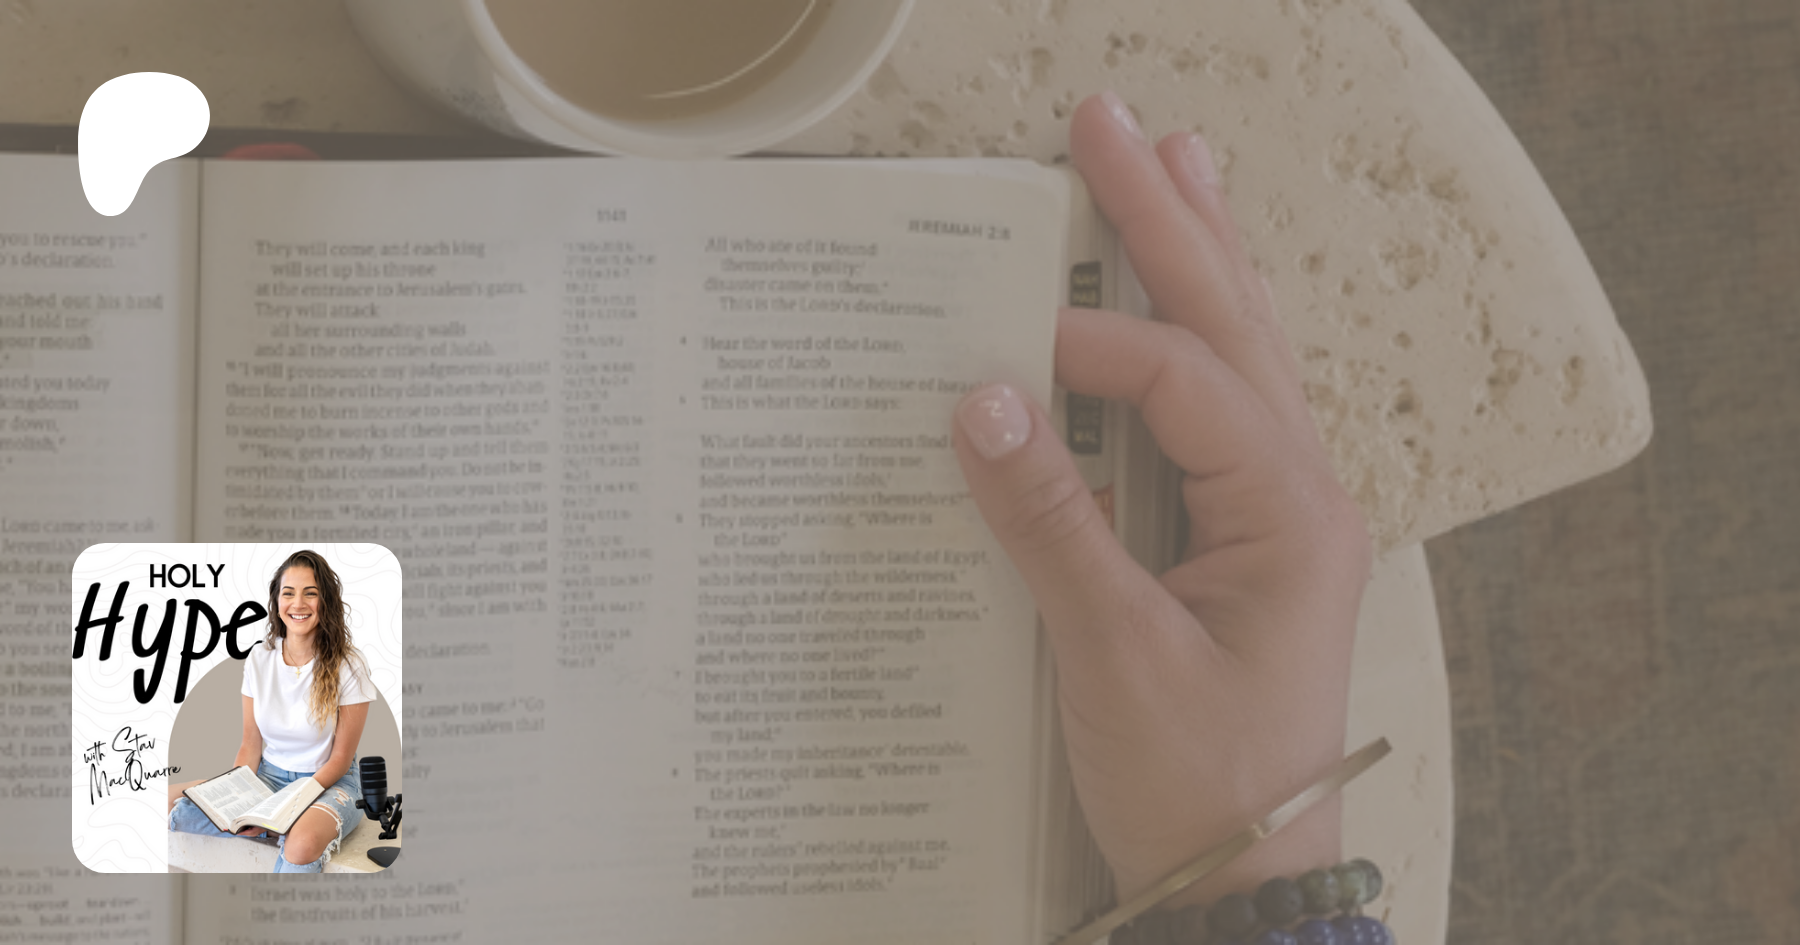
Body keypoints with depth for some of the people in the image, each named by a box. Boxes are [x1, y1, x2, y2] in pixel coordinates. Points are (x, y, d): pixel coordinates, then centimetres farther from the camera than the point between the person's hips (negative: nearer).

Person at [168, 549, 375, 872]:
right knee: (169, 801, -17)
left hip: (330, 784, -4)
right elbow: (251, 746, 4)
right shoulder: (259, 658, 1)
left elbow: (340, 758, -9)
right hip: (268, 776, 4)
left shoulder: (348, 666, -12)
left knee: (302, 842, -39)